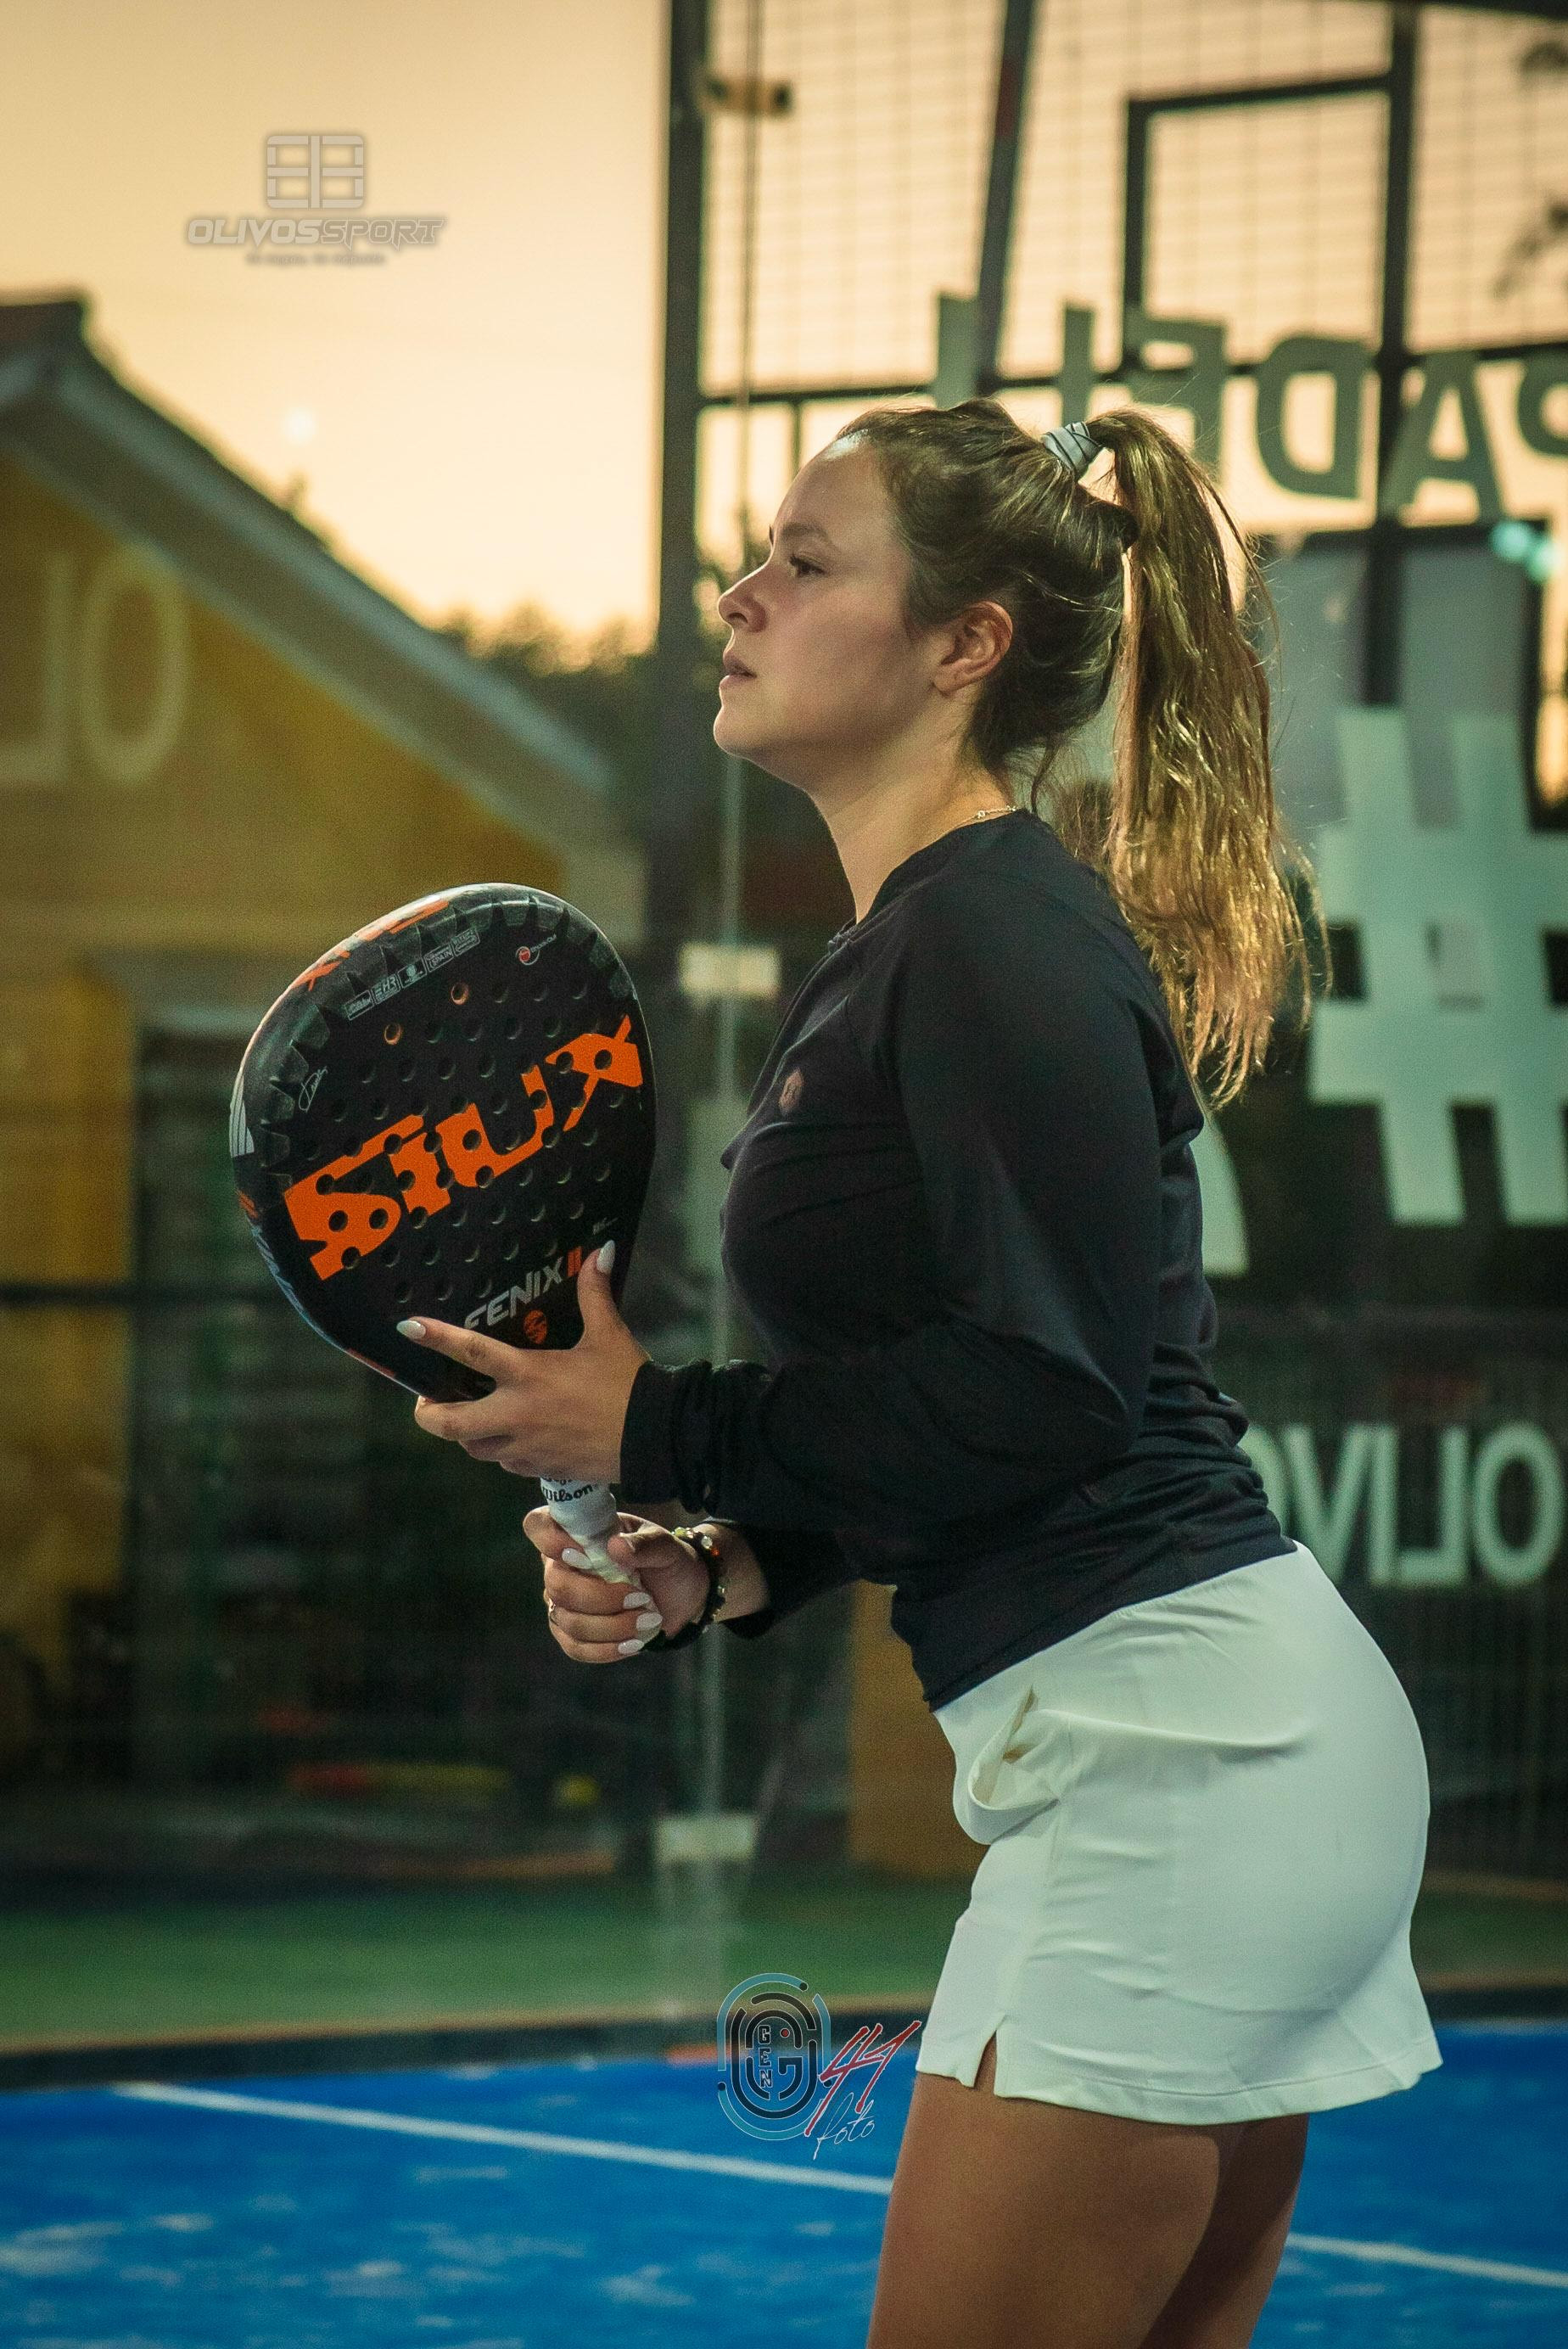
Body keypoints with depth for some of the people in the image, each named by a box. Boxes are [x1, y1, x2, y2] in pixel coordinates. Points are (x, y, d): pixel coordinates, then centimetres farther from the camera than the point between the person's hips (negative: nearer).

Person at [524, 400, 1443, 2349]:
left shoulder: (997, 933, -14)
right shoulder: (882, 960, 16)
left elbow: (1043, 1392, -20)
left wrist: (659, 1430, -13)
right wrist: (722, 1567, 3)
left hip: (1171, 1746, -10)